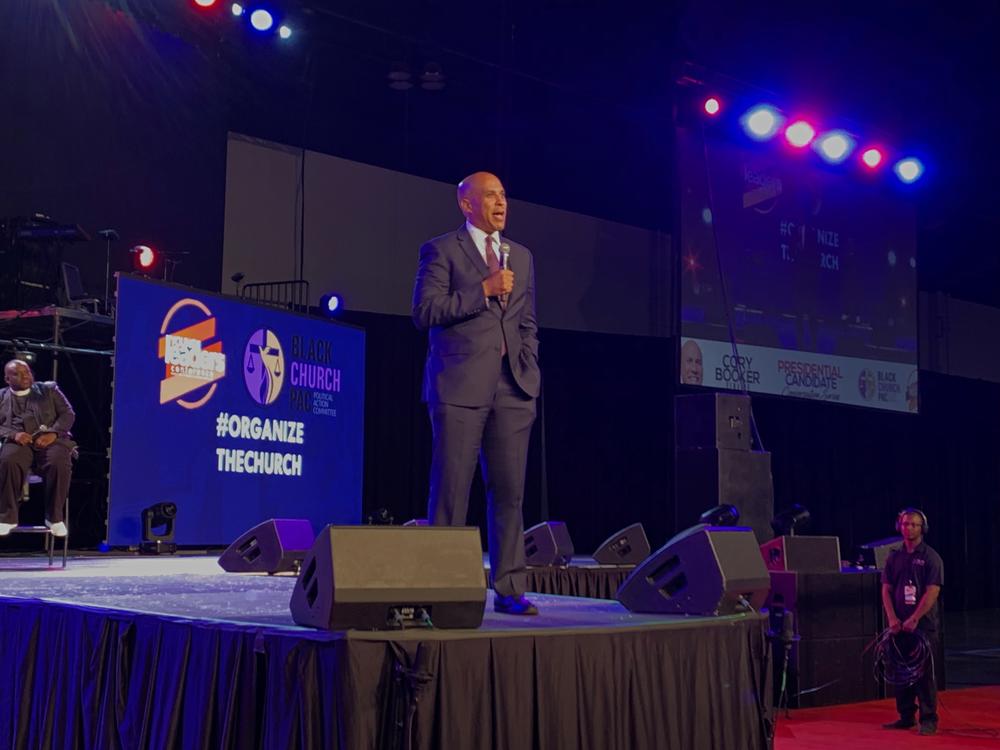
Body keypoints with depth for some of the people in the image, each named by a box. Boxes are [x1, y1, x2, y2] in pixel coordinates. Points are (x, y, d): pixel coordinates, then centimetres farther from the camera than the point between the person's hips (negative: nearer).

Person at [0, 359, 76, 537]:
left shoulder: (49, 389, 18)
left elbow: (68, 413, 9)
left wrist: (53, 433, -9)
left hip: (49, 439, 0)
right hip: (18, 442, 0)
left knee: (59, 463, -35)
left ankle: (54, 517, -22)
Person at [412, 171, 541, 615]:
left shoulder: (522, 256, 20)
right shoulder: (441, 250, 3)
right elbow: (424, 312, -8)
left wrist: (528, 370, 9)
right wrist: (484, 290, -11)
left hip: (513, 389, 5)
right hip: (460, 387, -5)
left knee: (509, 492, 3)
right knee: (451, 491, -4)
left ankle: (509, 590, 8)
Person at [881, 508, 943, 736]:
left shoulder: (930, 557, -3)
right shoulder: (894, 557, 11)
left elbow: (932, 592, -10)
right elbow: (886, 589, 8)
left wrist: (914, 619, -16)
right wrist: (892, 618, -6)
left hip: (924, 625, -4)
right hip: (899, 625, 5)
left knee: (924, 672, -3)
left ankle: (928, 719, 3)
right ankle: (906, 716, 17)